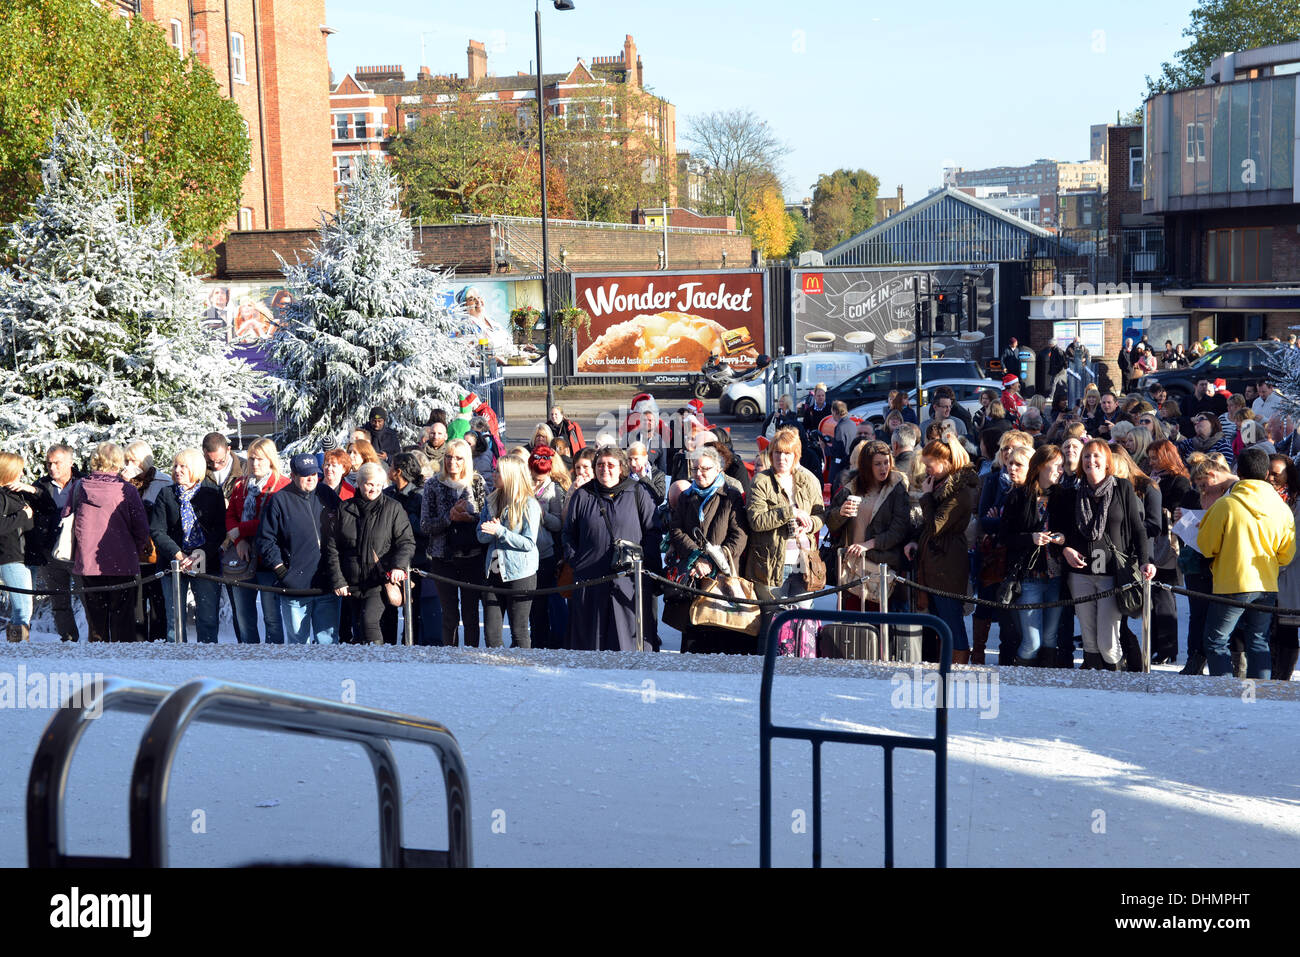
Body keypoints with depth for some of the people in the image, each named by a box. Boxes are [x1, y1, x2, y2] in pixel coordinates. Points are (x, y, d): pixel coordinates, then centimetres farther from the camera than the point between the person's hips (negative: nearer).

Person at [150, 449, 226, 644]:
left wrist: (198, 556, -15)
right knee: (174, 620, 1)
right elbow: (157, 531, -1)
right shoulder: (166, 494, 6)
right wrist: (178, 555, -14)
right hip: (173, 563, 1)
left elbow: (220, 530, -2)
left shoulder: (213, 493, 3)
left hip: (206, 564, -1)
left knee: (208, 620, -1)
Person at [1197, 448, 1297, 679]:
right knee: (1259, 642, 15)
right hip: (1267, 586, 5)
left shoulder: (1226, 504, -12)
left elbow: (1206, 546, -4)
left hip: (1233, 584, -5)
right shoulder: (1282, 508, 1)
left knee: (1216, 641, 4)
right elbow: (1287, 555, 8)